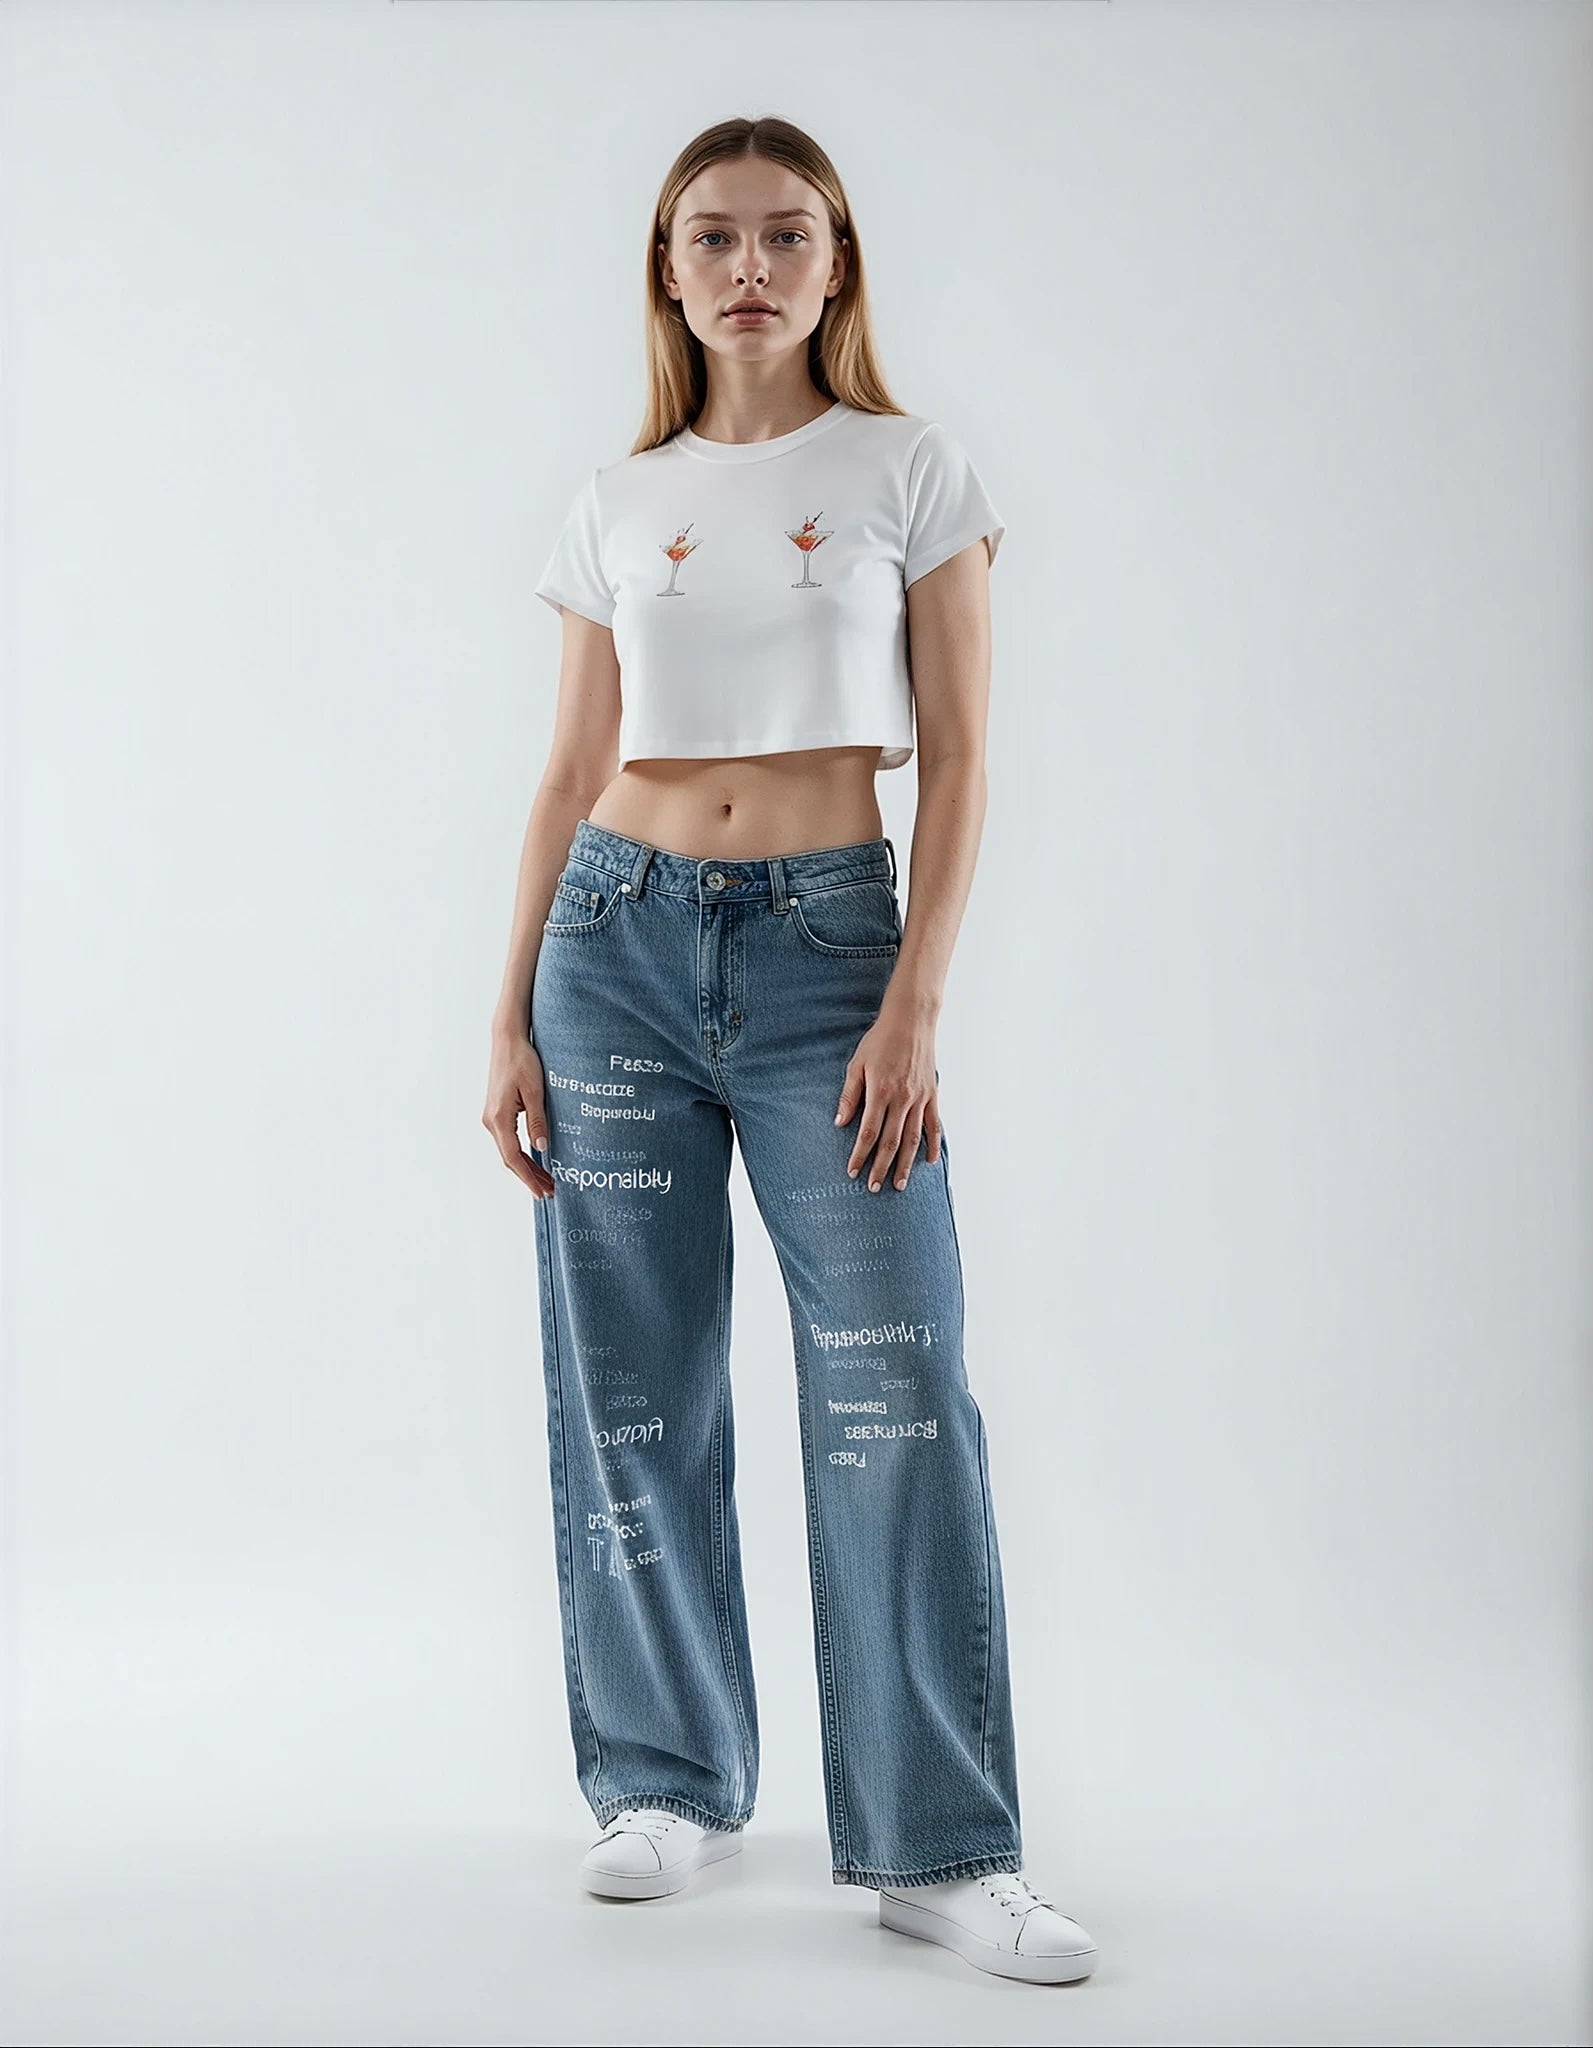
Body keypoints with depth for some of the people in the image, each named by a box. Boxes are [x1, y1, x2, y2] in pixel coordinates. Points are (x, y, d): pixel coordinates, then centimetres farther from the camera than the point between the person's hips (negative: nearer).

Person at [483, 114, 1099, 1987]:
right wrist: (511, 1022, 5)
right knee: (631, 1388, 6)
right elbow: (572, 774, 11)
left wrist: (913, 1006, -11)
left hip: (826, 934, -2)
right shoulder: (619, 503, 10)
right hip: (620, 936, 3)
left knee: (896, 1391, -8)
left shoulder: (910, 470, 3)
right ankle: (670, 1782, 21)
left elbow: (957, 761, -1)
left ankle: (939, 1847, 1)